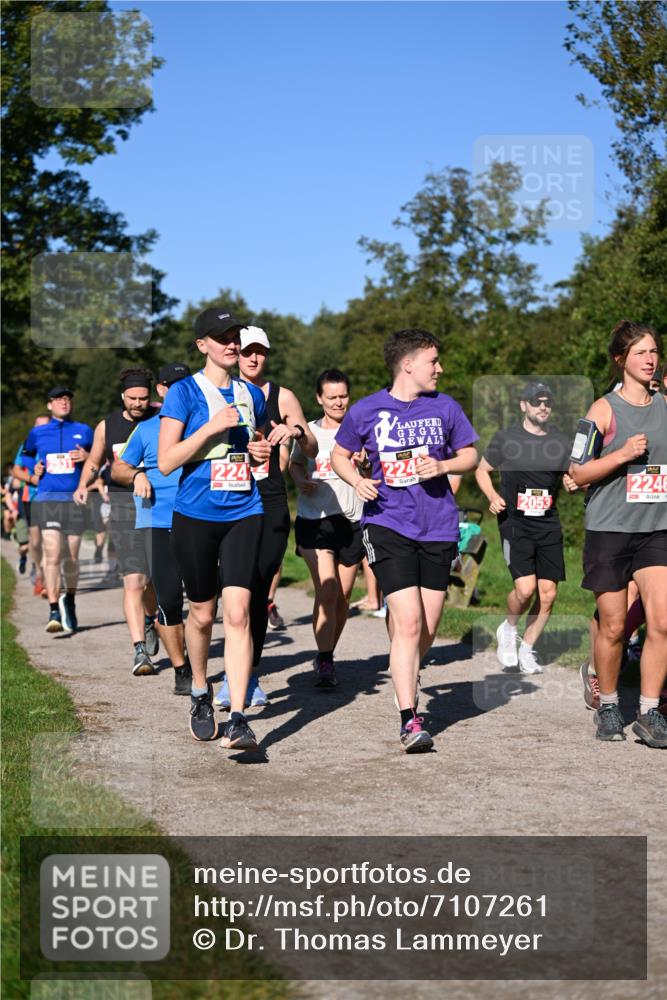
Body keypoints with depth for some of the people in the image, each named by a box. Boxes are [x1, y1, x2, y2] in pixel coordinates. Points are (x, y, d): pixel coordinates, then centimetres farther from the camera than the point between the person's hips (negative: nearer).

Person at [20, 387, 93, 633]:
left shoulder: (84, 431, 10)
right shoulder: (37, 433, 11)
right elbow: (26, 455, 27)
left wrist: (87, 457, -5)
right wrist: (34, 471, 7)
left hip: (74, 500, 1)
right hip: (47, 499, -1)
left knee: (71, 558, 7)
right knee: (53, 555, -13)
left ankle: (69, 601, 31)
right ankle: (54, 612, -12)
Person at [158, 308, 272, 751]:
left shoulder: (252, 395, 11)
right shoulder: (184, 392, -3)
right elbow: (166, 461, -9)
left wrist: (261, 450, 5)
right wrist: (212, 427, -17)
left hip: (244, 515, 2)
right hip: (196, 517, -2)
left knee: (238, 612, -12)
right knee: (203, 613, 10)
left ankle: (238, 721, -15)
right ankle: (200, 693, 37)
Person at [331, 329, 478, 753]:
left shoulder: (445, 407, 6)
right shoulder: (366, 411, 1)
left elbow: (470, 456, 13)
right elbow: (340, 455, 14)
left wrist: (441, 466, -8)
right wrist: (357, 480, -7)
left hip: (438, 527, 3)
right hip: (388, 524, -3)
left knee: (427, 629, 7)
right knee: (408, 623, -14)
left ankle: (407, 677, 38)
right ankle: (409, 719, -10)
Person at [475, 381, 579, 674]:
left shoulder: (561, 441, 8)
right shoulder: (505, 438, 0)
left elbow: (571, 475, 20)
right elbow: (482, 470, 11)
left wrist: (573, 484, -4)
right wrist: (493, 496, -7)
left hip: (549, 524, 4)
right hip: (514, 521, -4)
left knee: (548, 593, -1)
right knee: (525, 588, -18)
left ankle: (527, 650, 17)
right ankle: (508, 629, 12)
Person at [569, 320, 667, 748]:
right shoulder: (604, 410, -3)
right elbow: (579, 473, -5)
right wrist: (623, 454, -17)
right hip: (609, 531, -3)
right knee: (614, 626, 3)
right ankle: (608, 706, 23)